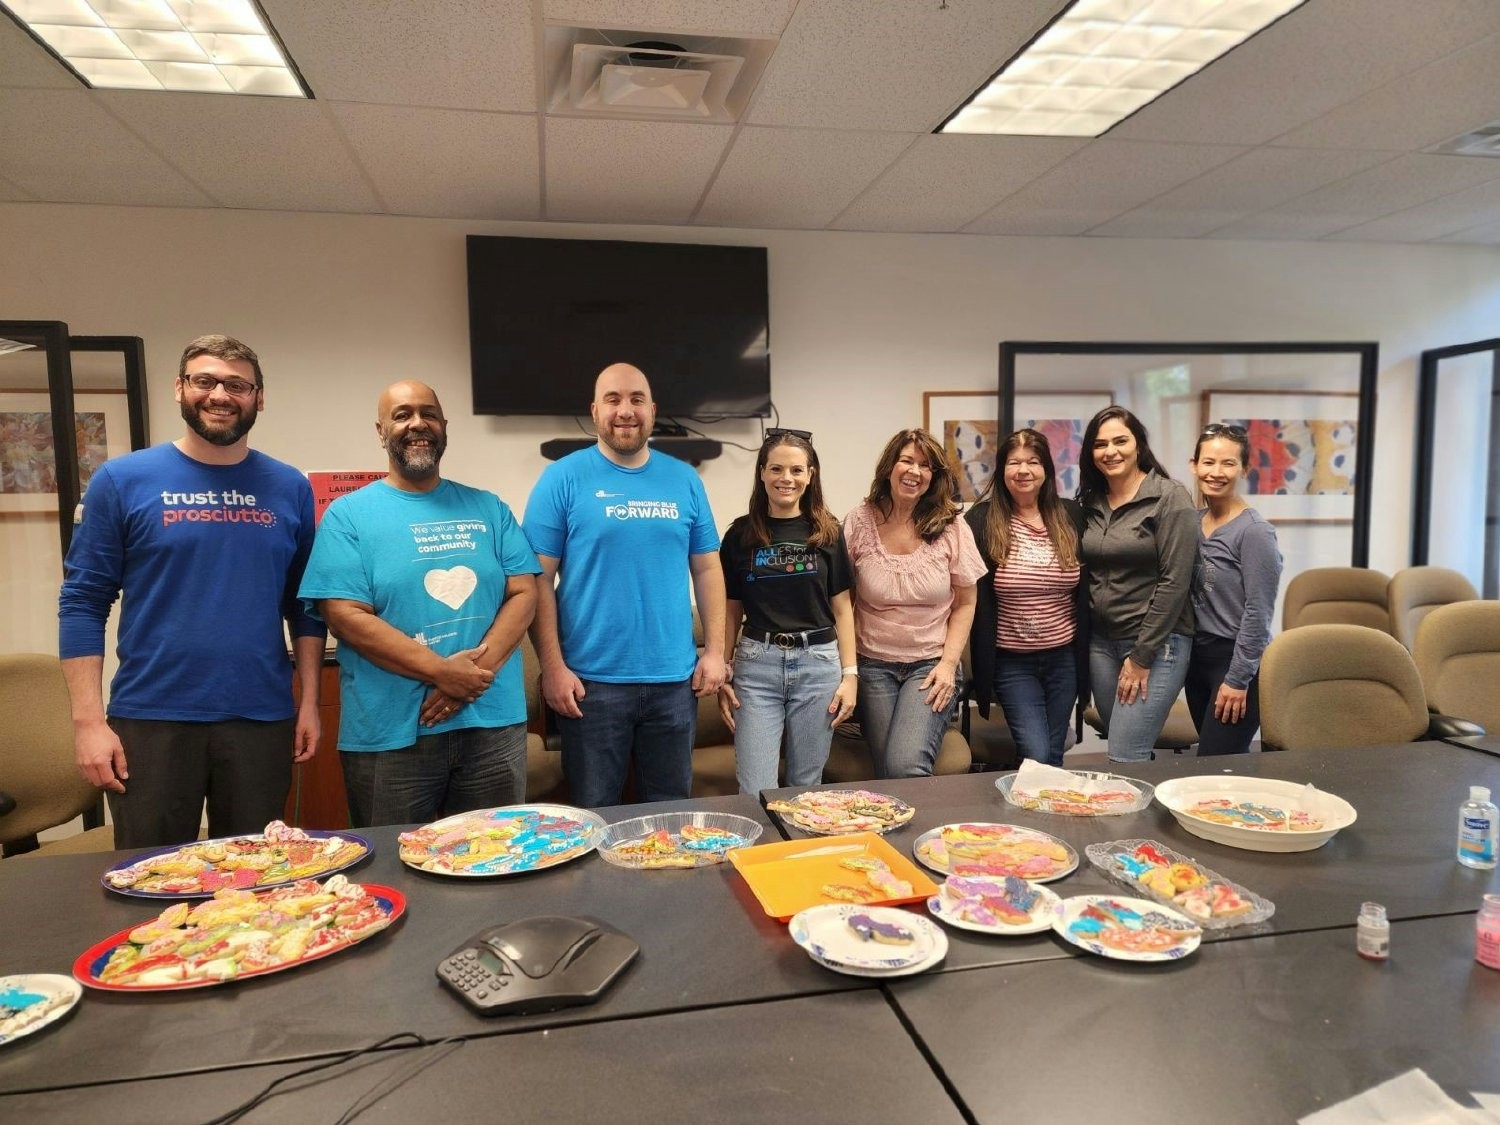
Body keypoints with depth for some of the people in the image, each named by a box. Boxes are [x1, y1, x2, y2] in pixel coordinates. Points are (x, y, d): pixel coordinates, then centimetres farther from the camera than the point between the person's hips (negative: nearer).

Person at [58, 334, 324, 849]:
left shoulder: (289, 488, 4)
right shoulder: (122, 480, -1)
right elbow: (83, 602, -2)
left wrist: (309, 701, 3)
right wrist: (88, 719, -8)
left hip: (263, 719, 2)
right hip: (150, 720, -1)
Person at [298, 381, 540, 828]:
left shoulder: (488, 508, 11)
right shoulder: (348, 514, 1)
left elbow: (523, 593, 4)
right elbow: (345, 615, -9)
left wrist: (480, 666, -13)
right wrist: (441, 671, -17)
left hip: (493, 724, 3)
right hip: (389, 735, -2)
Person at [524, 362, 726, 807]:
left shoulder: (684, 480, 6)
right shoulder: (563, 479, -4)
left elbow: (706, 569, 10)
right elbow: (539, 579, -6)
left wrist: (714, 650, 4)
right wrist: (552, 666, -11)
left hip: (674, 679, 3)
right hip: (590, 680, -3)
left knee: (671, 812, 17)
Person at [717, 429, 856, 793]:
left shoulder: (826, 532, 5)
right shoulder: (741, 534, 4)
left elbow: (841, 608, 6)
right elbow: (731, 610, 8)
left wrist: (850, 674, 1)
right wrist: (722, 675, 3)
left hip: (818, 664, 1)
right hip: (756, 666, 0)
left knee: (806, 785, 10)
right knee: (756, 791, -1)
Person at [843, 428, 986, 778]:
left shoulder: (952, 528, 0)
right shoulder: (859, 523, -2)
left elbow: (964, 604, 6)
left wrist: (948, 663, -4)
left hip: (930, 665, 0)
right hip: (873, 665, 1)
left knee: (906, 767, -21)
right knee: (887, 771, -6)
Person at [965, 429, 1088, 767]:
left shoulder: (1071, 516, 2)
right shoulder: (981, 521, -8)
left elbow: (1086, 588, 8)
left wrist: (1085, 650, 6)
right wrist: (980, 665, -11)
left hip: (1064, 657, 3)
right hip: (1012, 662, -3)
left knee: (1054, 757, 13)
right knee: (1037, 756, -8)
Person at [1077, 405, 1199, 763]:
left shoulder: (1170, 499, -8)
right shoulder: (1092, 502, 9)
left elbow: (1175, 581, -13)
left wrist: (1141, 656, -13)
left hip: (1157, 644, -6)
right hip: (1101, 643, 6)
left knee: (1124, 760, -11)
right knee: (1130, 754, 11)